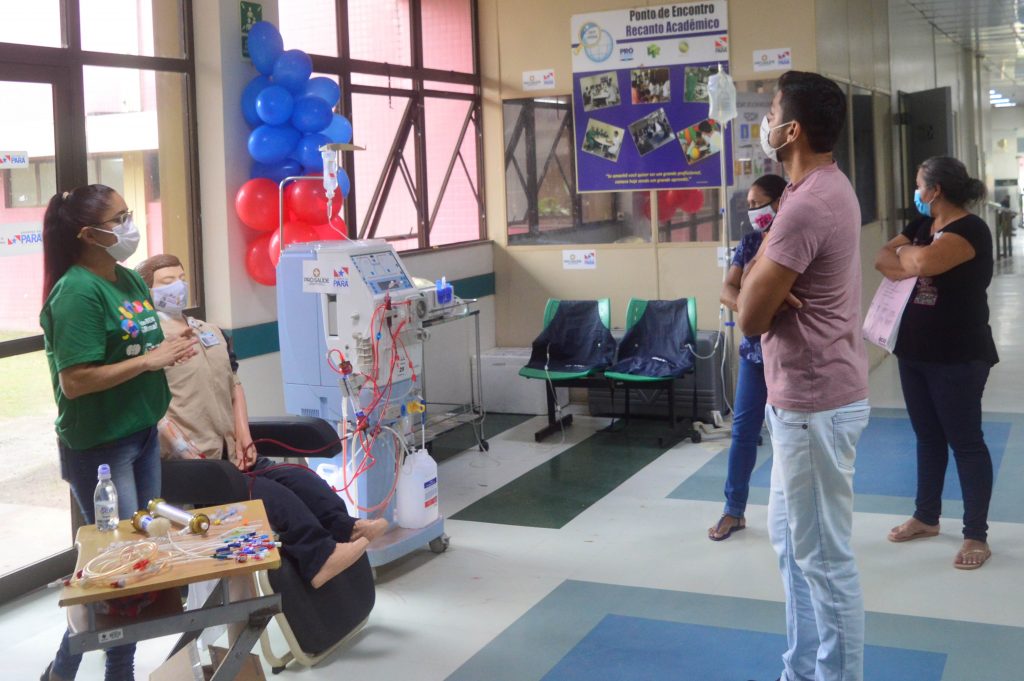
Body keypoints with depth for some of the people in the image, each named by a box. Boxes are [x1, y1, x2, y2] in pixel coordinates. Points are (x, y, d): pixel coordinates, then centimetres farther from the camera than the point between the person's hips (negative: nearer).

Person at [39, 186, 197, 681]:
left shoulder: (131, 279, 7)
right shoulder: (78, 292, -19)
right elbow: (75, 382, -24)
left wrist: (172, 346, 4)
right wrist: (151, 360, -21)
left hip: (142, 435, 9)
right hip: (98, 448, -9)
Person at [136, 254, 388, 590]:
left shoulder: (211, 333, 21)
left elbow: (234, 386, 23)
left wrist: (244, 438, 8)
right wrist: (189, 457, -19)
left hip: (233, 455, 8)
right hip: (193, 467, -8)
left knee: (296, 477, -13)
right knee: (269, 494, -25)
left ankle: (344, 527, -26)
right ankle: (320, 555, -34)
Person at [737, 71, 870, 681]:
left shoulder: (806, 206, -24)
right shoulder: (828, 187, 10)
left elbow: (749, 317, -19)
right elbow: (772, 295, 11)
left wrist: (761, 266, -3)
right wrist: (772, 287, -11)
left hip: (815, 402, -11)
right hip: (808, 394, 11)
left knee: (824, 557, 2)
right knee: (793, 539, 20)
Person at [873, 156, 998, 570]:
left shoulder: (970, 229, -16)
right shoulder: (922, 226, 11)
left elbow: (923, 262, -32)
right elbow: (882, 259, 3)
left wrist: (904, 254, -10)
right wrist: (911, 260, -16)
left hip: (958, 357, -8)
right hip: (915, 351, 8)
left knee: (965, 442, 0)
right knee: (928, 436, 17)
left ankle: (976, 536, 8)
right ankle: (926, 517, 30)